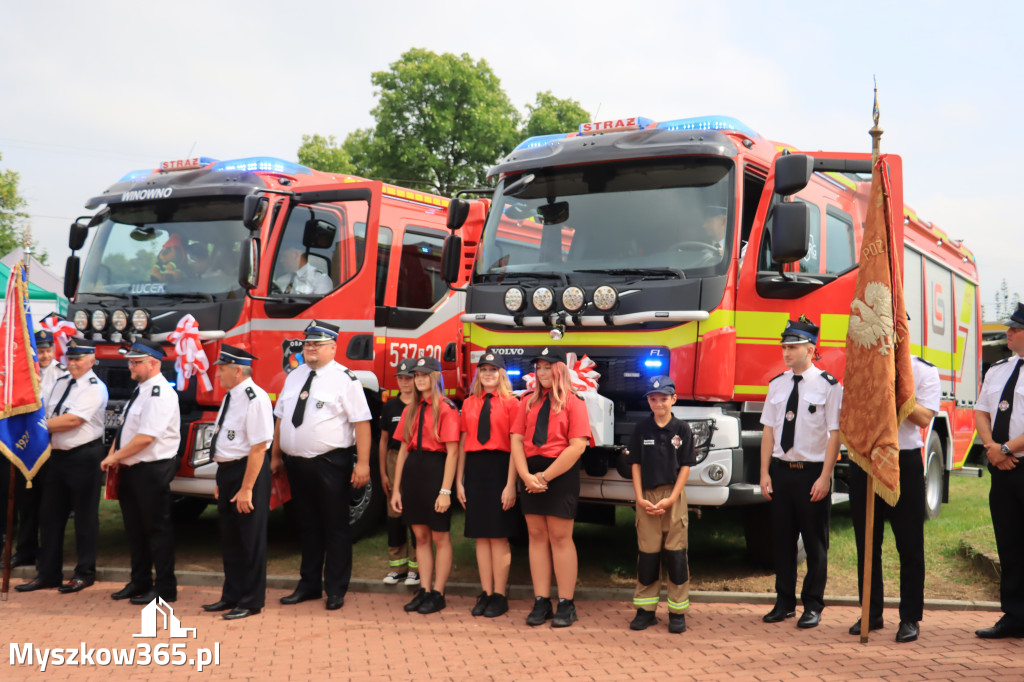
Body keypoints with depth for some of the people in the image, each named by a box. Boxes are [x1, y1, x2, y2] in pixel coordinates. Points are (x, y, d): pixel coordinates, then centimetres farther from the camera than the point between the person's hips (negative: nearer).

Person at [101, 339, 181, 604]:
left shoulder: (160, 393, -17)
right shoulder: (140, 390, 14)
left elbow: (146, 437, -24)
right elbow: (125, 428, 19)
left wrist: (115, 457, -15)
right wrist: (113, 456, 4)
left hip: (152, 471, -10)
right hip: (131, 470, 10)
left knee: (157, 529, -1)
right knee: (135, 528, 16)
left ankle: (165, 588, 8)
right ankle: (139, 582, 29)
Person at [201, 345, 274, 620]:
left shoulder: (255, 399, -19)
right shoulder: (230, 396, 11)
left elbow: (259, 447, -22)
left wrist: (246, 488, -22)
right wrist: (222, 480, 16)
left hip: (248, 471, -10)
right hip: (227, 471, 10)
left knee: (250, 539, 2)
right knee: (229, 537, 18)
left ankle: (250, 602, 14)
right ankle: (232, 595, 31)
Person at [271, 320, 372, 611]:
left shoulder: (344, 379, -9)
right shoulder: (294, 377, 11)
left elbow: (361, 422, -14)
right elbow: (280, 417, 16)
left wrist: (363, 463, -19)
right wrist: (276, 456, 14)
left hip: (330, 465, -6)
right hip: (296, 464, 6)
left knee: (335, 527, 3)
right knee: (308, 526, 17)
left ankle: (336, 590, 14)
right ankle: (309, 584, 29)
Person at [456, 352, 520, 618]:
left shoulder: (510, 403, -3)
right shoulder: (469, 403, 12)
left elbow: (515, 446, -8)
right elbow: (463, 443, 13)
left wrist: (511, 484, -14)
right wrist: (459, 481, 9)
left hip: (499, 468, -4)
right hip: (474, 469, 5)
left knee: (499, 536, 0)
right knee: (481, 535, 9)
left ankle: (500, 595, 9)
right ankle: (486, 593, 17)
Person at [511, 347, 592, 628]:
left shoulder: (573, 402, -3)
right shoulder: (528, 401, 11)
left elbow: (577, 446, -12)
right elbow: (517, 439, 4)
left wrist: (545, 476, -13)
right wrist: (526, 475, -10)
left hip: (561, 473, -4)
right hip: (531, 473, 5)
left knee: (560, 538, -2)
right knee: (537, 537, 6)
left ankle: (566, 605, 6)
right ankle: (541, 602, 13)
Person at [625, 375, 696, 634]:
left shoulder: (682, 429, 2)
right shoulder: (641, 429, 6)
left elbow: (685, 467, 0)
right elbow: (636, 465, 5)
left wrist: (671, 498, -10)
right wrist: (640, 498, -5)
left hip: (674, 496, -1)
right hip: (647, 496, 1)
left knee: (676, 553, 0)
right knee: (647, 554, 5)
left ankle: (677, 611, 7)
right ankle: (646, 609, 13)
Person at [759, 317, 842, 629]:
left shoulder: (828, 385, -8)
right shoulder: (776, 385, 7)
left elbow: (835, 434, -9)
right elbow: (768, 430, 9)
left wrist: (825, 477, -13)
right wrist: (765, 472, 4)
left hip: (812, 473, -5)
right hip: (781, 471, 5)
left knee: (815, 542, 5)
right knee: (782, 539, 11)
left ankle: (813, 606, 17)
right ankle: (784, 602, 23)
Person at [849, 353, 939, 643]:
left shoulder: (923, 371, 0)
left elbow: (924, 417, -12)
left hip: (904, 460, -3)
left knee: (909, 545, 2)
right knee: (866, 543, 9)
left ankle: (910, 619, 12)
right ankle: (871, 613, 21)